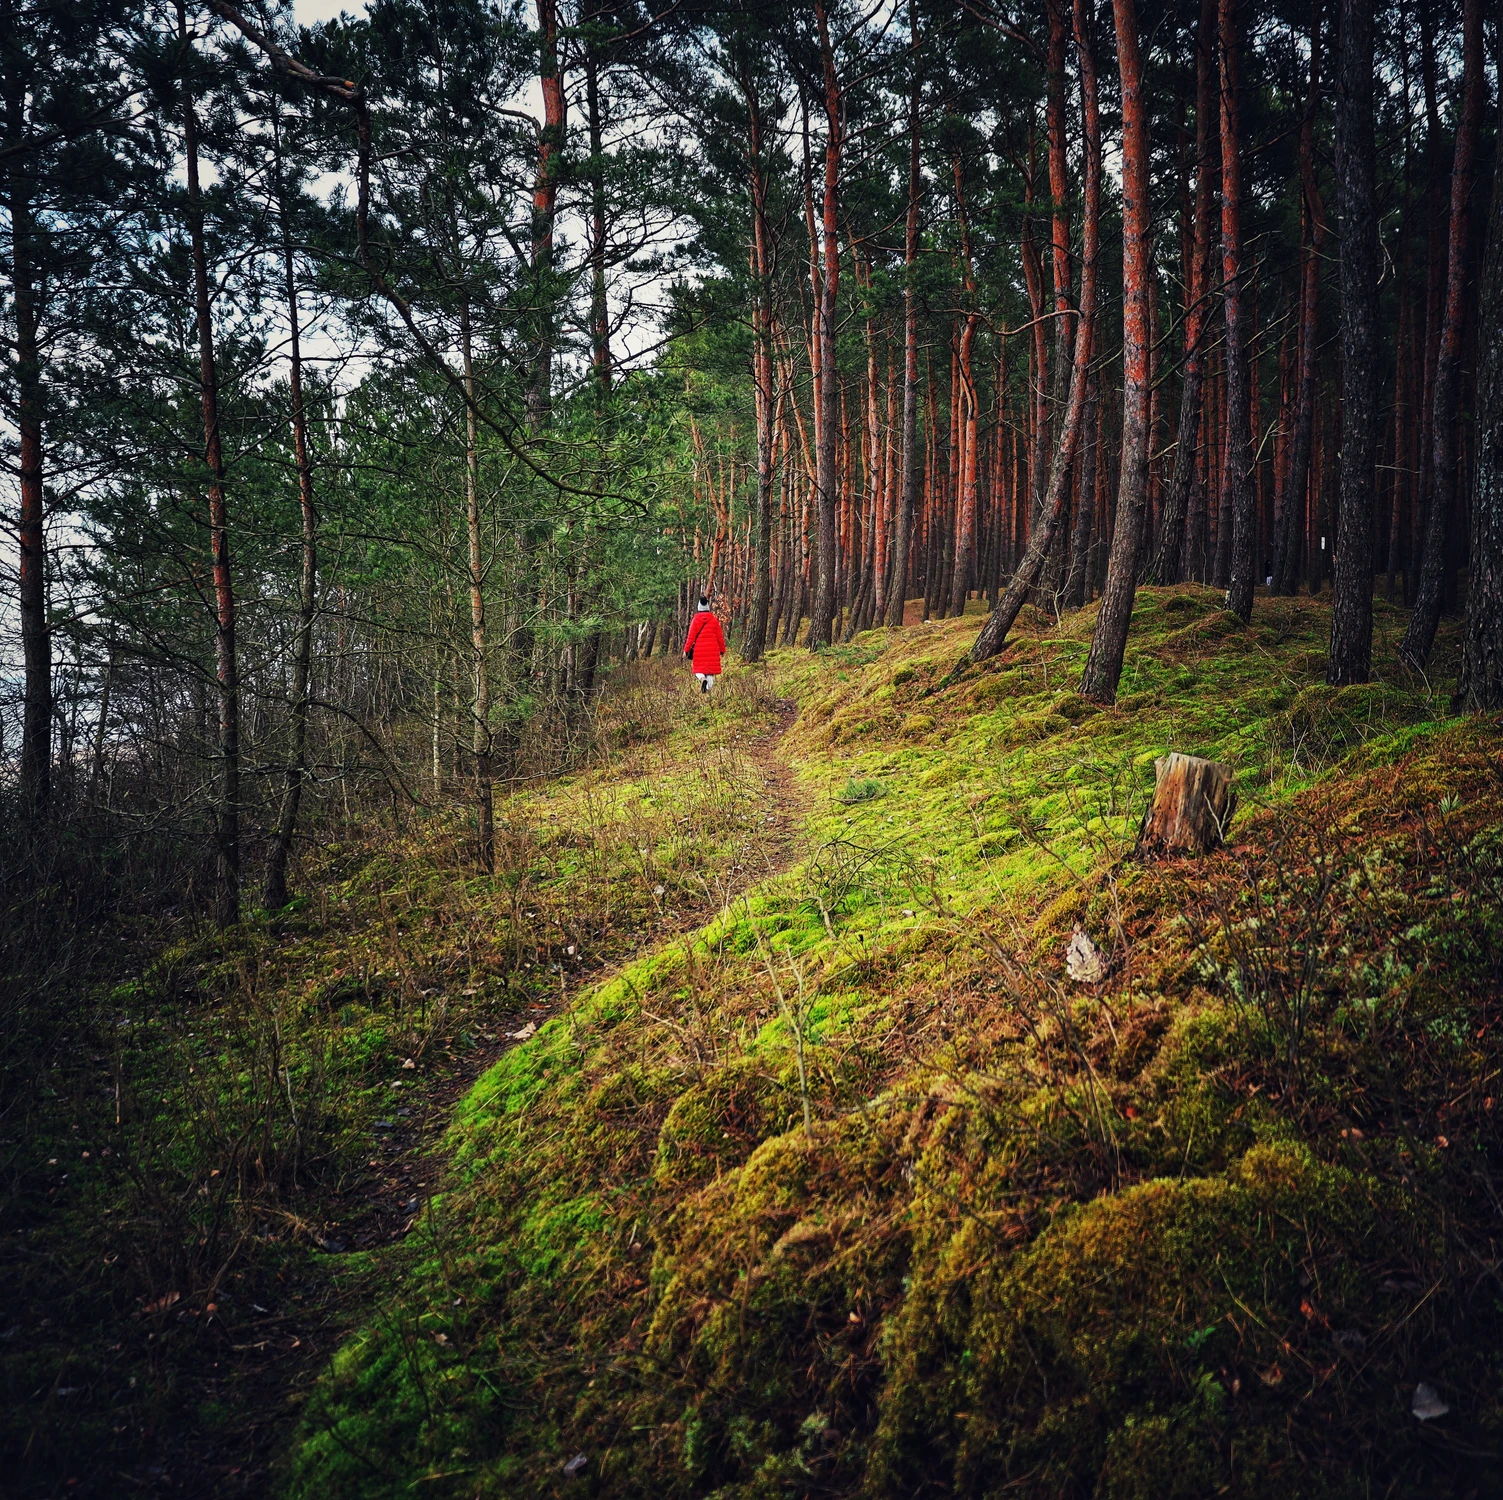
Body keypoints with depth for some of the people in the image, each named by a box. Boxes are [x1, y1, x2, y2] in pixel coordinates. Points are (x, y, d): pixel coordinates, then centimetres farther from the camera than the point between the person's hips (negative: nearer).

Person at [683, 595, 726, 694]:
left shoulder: (695, 620, -3)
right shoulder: (714, 620, 0)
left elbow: (691, 636, -4)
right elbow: (720, 636, 4)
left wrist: (686, 649, 3)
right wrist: (722, 650, 13)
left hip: (699, 650, -1)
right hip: (712, 650, 1)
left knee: (699, 668, 7)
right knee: (710, 668, 7)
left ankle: (702, 678, -24)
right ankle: (708, 688, 0)